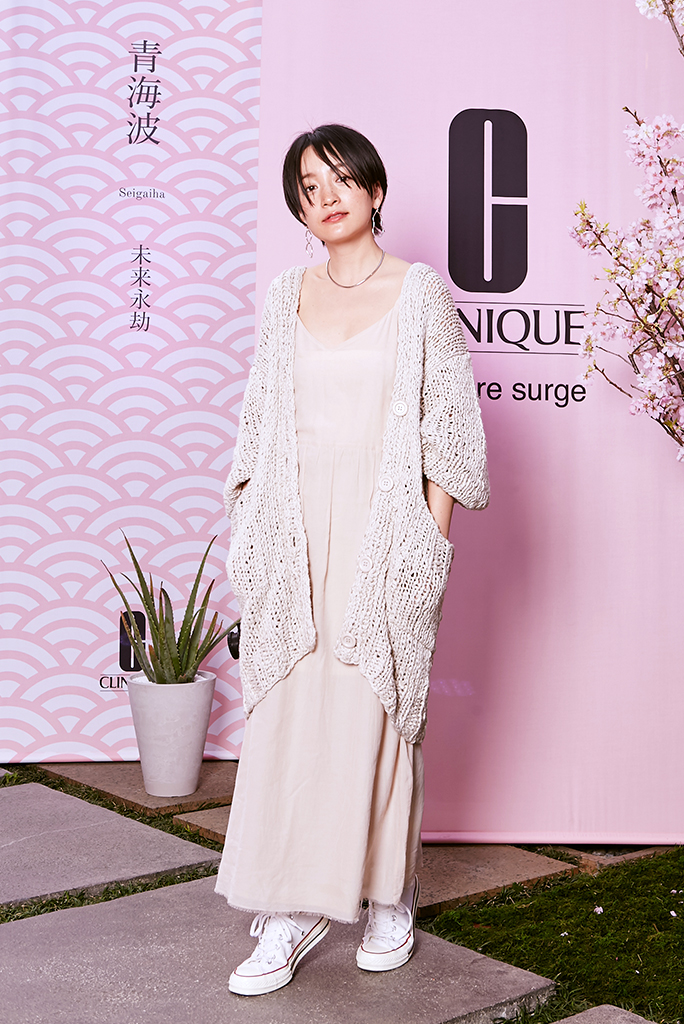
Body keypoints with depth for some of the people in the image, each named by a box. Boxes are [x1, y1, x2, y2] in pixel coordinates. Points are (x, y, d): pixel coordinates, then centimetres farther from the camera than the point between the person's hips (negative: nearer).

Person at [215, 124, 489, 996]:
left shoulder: (421, 291, 2)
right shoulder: (285, 295, 12)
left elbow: (449, 424, 0)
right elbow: (260, 419, 14)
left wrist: (433, 534, -7)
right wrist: (247, 525, 8)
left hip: (386, 528, -3)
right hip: (298, 529, 3)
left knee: (379, 709, 2)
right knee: (289, 709, 0)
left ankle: (390, 897, 20)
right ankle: (290, 911, 7)